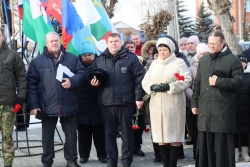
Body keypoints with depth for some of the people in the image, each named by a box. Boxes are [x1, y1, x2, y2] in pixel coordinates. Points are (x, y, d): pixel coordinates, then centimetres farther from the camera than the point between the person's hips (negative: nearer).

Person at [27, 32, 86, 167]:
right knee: (47, 136, 9)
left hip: (68, 105, 1)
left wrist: (72, 81, -17)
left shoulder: (72, 58, 8)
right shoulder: (37, 61, 2)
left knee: (71, 134, 9)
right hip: (47, 106, -1)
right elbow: (31, 84, -1)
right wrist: (33, 105, -8)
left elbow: (82, 73, 5)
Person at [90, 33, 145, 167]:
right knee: (109, 133, 8)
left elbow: (139, 78, -3)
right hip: (106, 102, 3)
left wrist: (139, 97, -9)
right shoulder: (99, 60, 11)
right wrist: (93, 81, -4)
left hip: (126, 102, -3)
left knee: (127, 133, 5)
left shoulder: (131, 58, 1)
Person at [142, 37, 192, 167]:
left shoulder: (179, 63, 2)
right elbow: (145, 81, 11)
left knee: (174, 135, -2)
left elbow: (186, 80, -8)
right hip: (157, 104, 4)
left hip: (173, 104, -4)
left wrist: (169, 87, -17)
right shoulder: (154, 64, 16)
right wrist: (152, 86, -11)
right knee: (160, 135, 6)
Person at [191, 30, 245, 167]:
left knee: (223, 145, -2)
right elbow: (197, 83, 17)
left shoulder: (233, 60, -2)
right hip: (205, 109, 5)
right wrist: (194, 103, 12)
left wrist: (219, 82, -15)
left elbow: (240, 81, -9)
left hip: (223, 111, -5)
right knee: (204, 144, 8)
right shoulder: (203, 60, 16)